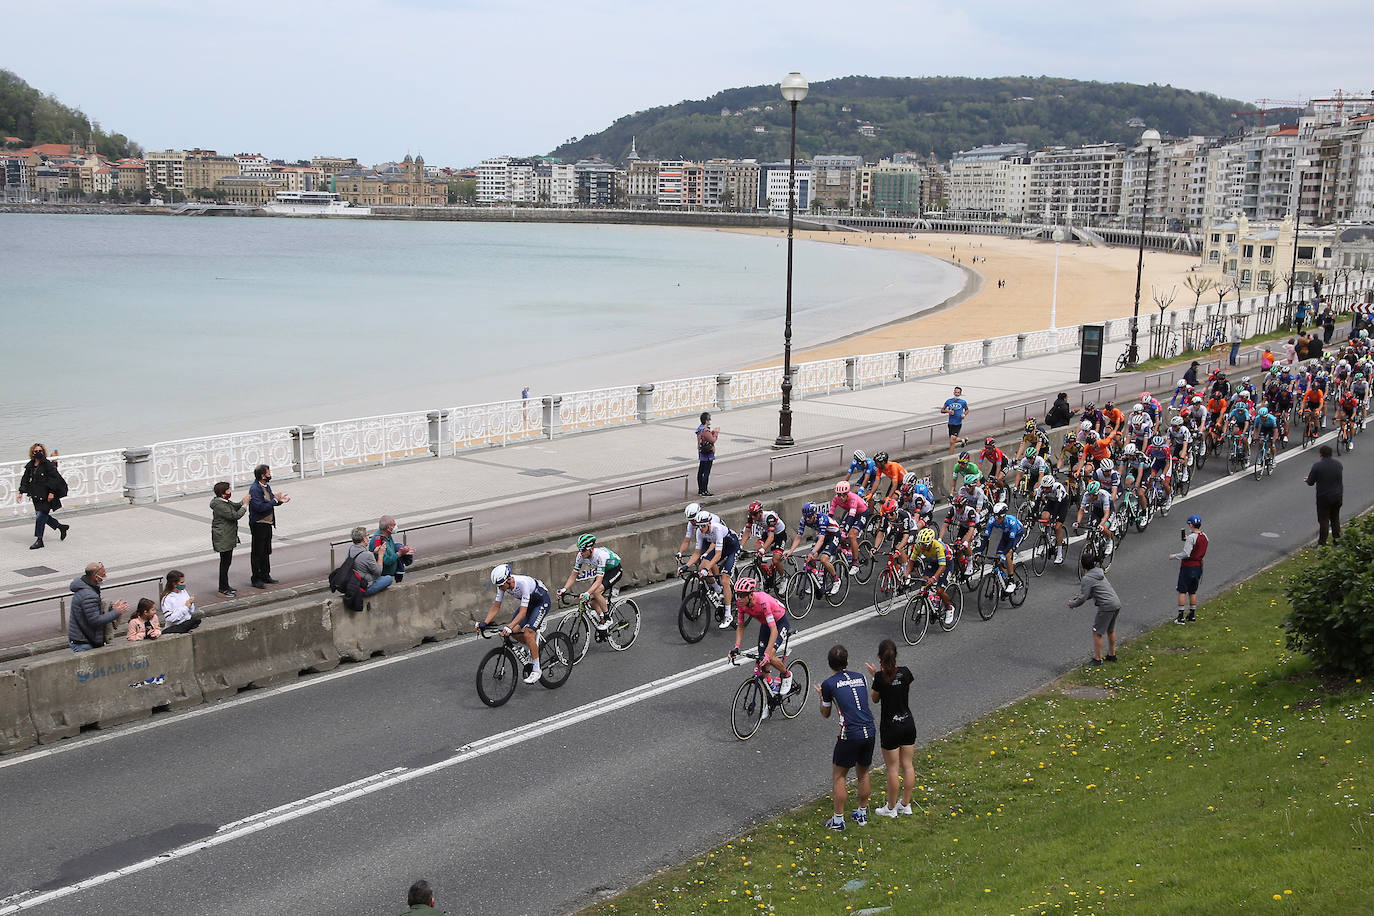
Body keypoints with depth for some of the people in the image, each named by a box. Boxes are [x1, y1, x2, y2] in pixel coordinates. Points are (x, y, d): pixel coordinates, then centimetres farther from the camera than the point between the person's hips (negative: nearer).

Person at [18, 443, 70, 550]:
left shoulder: (48, 464, -10)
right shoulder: (30, 466, 9)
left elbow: (54, 478, -13)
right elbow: (25, 479, 16)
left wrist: (52, 492, -19)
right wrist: (21, 492, 7)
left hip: (46, 496, -7)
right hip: (36, 496, 7)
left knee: (40, 517, -8)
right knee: (43, 516, 12)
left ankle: (39, 540, -2)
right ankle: (62, 527, 31)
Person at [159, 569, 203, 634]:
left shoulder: (183, 591, 7)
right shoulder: (167, 599, -9)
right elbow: (170, 619, -17)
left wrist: (191, 603, -4)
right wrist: (186, 606, -16)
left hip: (188, 622, 5)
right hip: (174, 626, -5)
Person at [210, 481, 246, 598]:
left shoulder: (225, 502, 8)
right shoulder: (219, 505, -22)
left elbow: (235, 506, 23)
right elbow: (234, 515, -26)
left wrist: (243, 502, 4)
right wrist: (245, 506, -15)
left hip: (228, 538, 11)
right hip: (223, 539, -11)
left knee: (227, 562, 18)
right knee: (225, 563, -4)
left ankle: (225, 586, 28)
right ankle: (223, 590, 3)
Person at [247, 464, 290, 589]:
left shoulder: (267, 486, 9)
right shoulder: (255, 489, -20)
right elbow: (259, 507, -27)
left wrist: (280, 500, -1)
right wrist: (275, 500, -23)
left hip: (267, 524, 9)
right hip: (258, 525, -9)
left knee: (266, 551, 18)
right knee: (257, 552, -1)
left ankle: (265, 575, 29)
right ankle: (255, 579, 6)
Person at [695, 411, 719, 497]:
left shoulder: (700, 429, 10)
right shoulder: (705, 430, -22)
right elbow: (712, 440, -20)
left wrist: (713, 431, 12)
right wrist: (716, 432, -7)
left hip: (701, 453, 10)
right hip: (707, 454, -10)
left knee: (700, 472, 13)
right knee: (706, 473, -6)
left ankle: (700, 490, 21)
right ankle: (704, 491, -4)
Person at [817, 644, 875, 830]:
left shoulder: (828, 684, 0)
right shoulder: (860, 677, 12)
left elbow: (825, 714, 13)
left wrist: (821, 696, 30)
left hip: (850, 735, -5)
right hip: (869, 731, 5)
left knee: (838, 776, 9)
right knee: (863, 773, 22)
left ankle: (838, 820, 11)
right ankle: (862, 813, 32)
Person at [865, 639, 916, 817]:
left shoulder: (880, 677, -18)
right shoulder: (905, 672, -6)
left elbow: (874, 699, -4)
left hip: (890, 726, -5)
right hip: (908, 723, 5)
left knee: (893, 769, 6)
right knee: (907, 765, 14)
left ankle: (891, 808, 17)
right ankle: (906, 804, 25)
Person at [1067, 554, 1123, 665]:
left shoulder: (1087, 579, -14)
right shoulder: (1098, 572, 14)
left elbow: (1082, 598, -14)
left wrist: (1072, 603, 3)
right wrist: (1080, 595, 17)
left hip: (1106, 607, -9)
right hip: (1116, 603, 9)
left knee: (1097, 632, 3)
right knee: (1110, 631, 24)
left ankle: (1097, 659, 9)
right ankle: (1112, 655, 36)